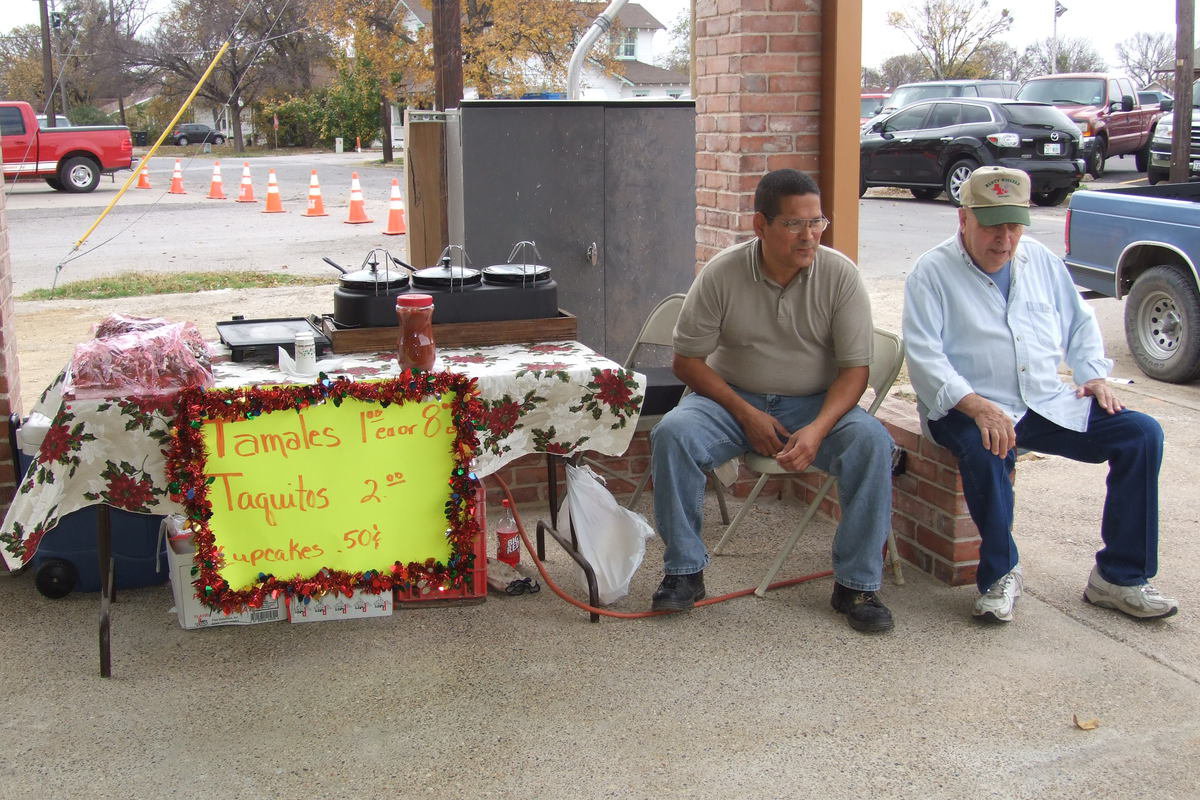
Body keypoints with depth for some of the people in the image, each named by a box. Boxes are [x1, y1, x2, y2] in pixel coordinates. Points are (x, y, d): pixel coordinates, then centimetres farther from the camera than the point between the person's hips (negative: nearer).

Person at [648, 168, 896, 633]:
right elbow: (687, 360, -4)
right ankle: (684, 570, -11)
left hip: (817, 404, 0)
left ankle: (857, 584, -14)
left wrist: (817, 429, -26)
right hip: (732, 399, 0)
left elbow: (855, 368, -8)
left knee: (872, 442, -29)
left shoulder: (840, 275, -8)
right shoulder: (721, 274, -9)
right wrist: (745, 414, -15)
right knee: (672, 434, -29)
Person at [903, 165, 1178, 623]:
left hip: (1050, 405, 6)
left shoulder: (1041, 261, 16)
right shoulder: (932, 273, -3)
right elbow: (923, 354, -14)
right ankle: (1000, 575, -14)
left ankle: (1119, 577, -5)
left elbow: (1080, 324, 26)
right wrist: (975, 405, -26)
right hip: (970, 409, -5)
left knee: (1142, 433, -11)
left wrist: (1093, 375, 7)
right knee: (986, 453, -38)